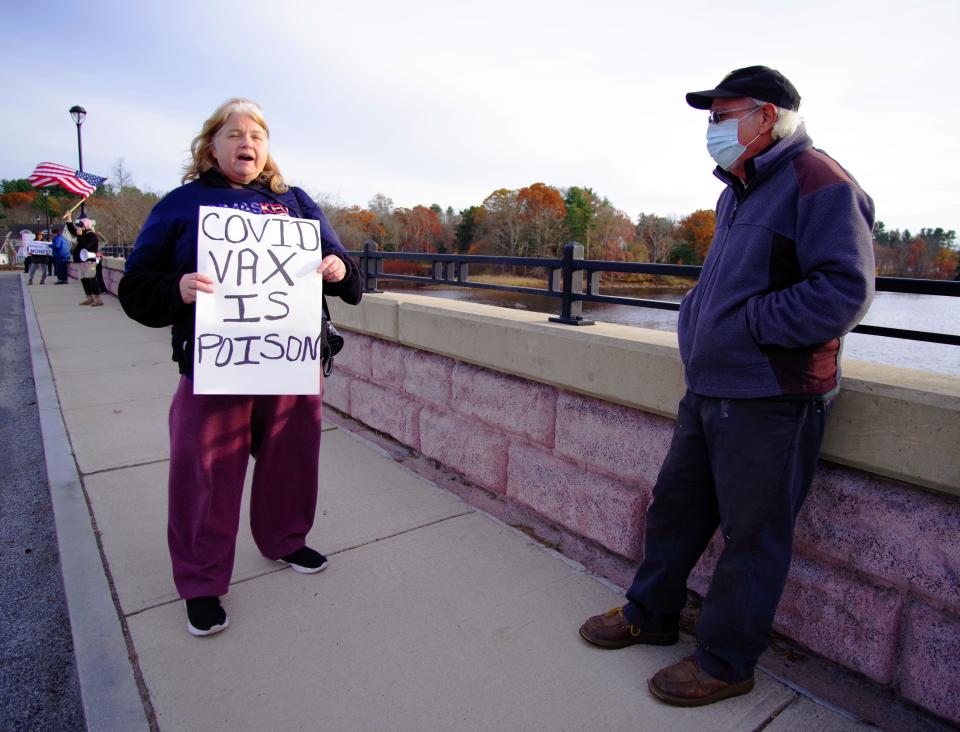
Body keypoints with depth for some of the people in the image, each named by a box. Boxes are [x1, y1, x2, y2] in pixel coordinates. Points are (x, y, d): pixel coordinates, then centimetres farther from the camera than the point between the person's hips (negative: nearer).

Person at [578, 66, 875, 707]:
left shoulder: (817, 183, -12)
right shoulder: (740, 191, 17)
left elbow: (844, 291, -21)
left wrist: (747, 325, -19)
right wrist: (696, 319, 9)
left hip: (769, 401, -9)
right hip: (710, 389, 9)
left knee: (753, 535, 6)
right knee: (676, 504, 18)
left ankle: (725, 663, 25)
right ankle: (651, 614, 37)